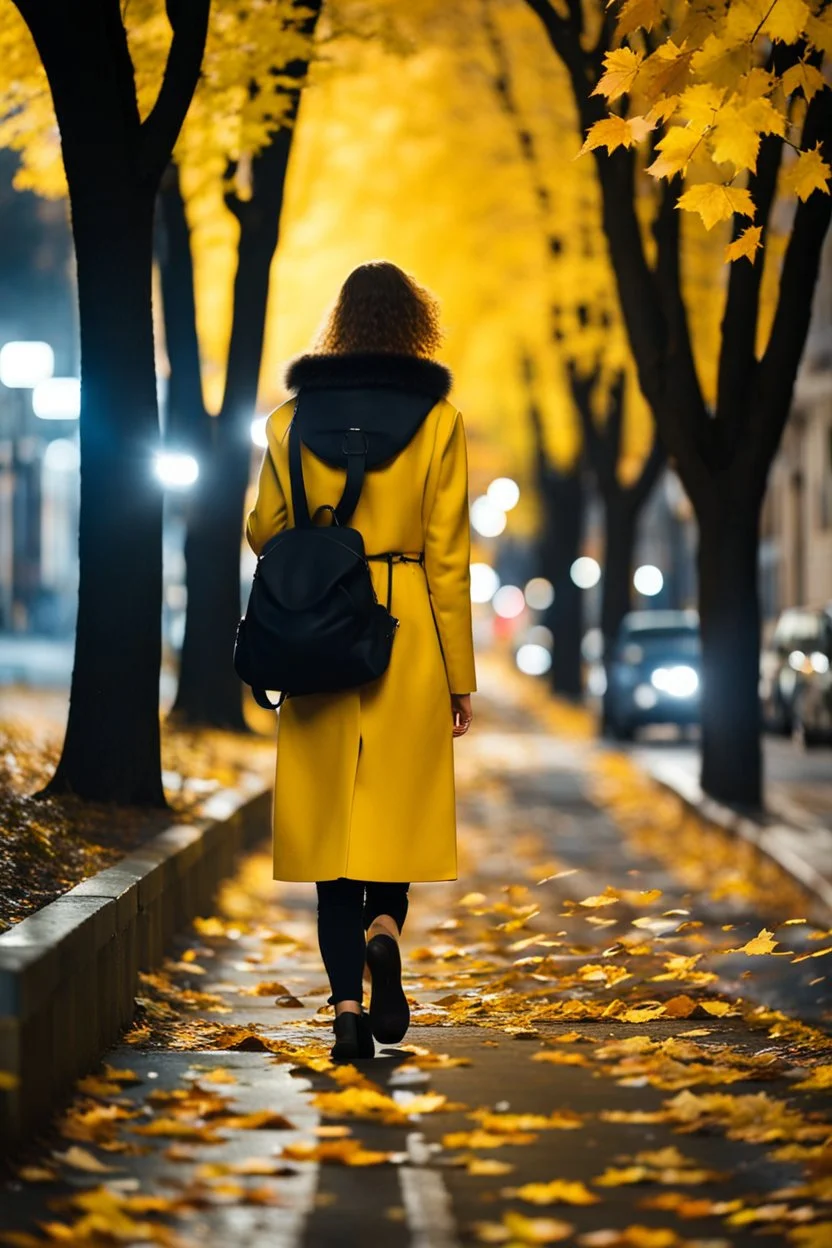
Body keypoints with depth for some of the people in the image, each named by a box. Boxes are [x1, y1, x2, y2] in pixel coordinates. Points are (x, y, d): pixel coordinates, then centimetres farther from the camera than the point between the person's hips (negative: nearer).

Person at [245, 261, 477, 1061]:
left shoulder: (293, 417, 1)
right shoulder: (437, 418, -3)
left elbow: (263, 530, 6)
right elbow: (448, 555, -4)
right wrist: (461, 676, 1)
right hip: (408, 635, -1)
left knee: (332, 814, 6)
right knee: (399, 803, 14)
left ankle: (347, 1003, -2)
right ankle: (384, 928, -13)